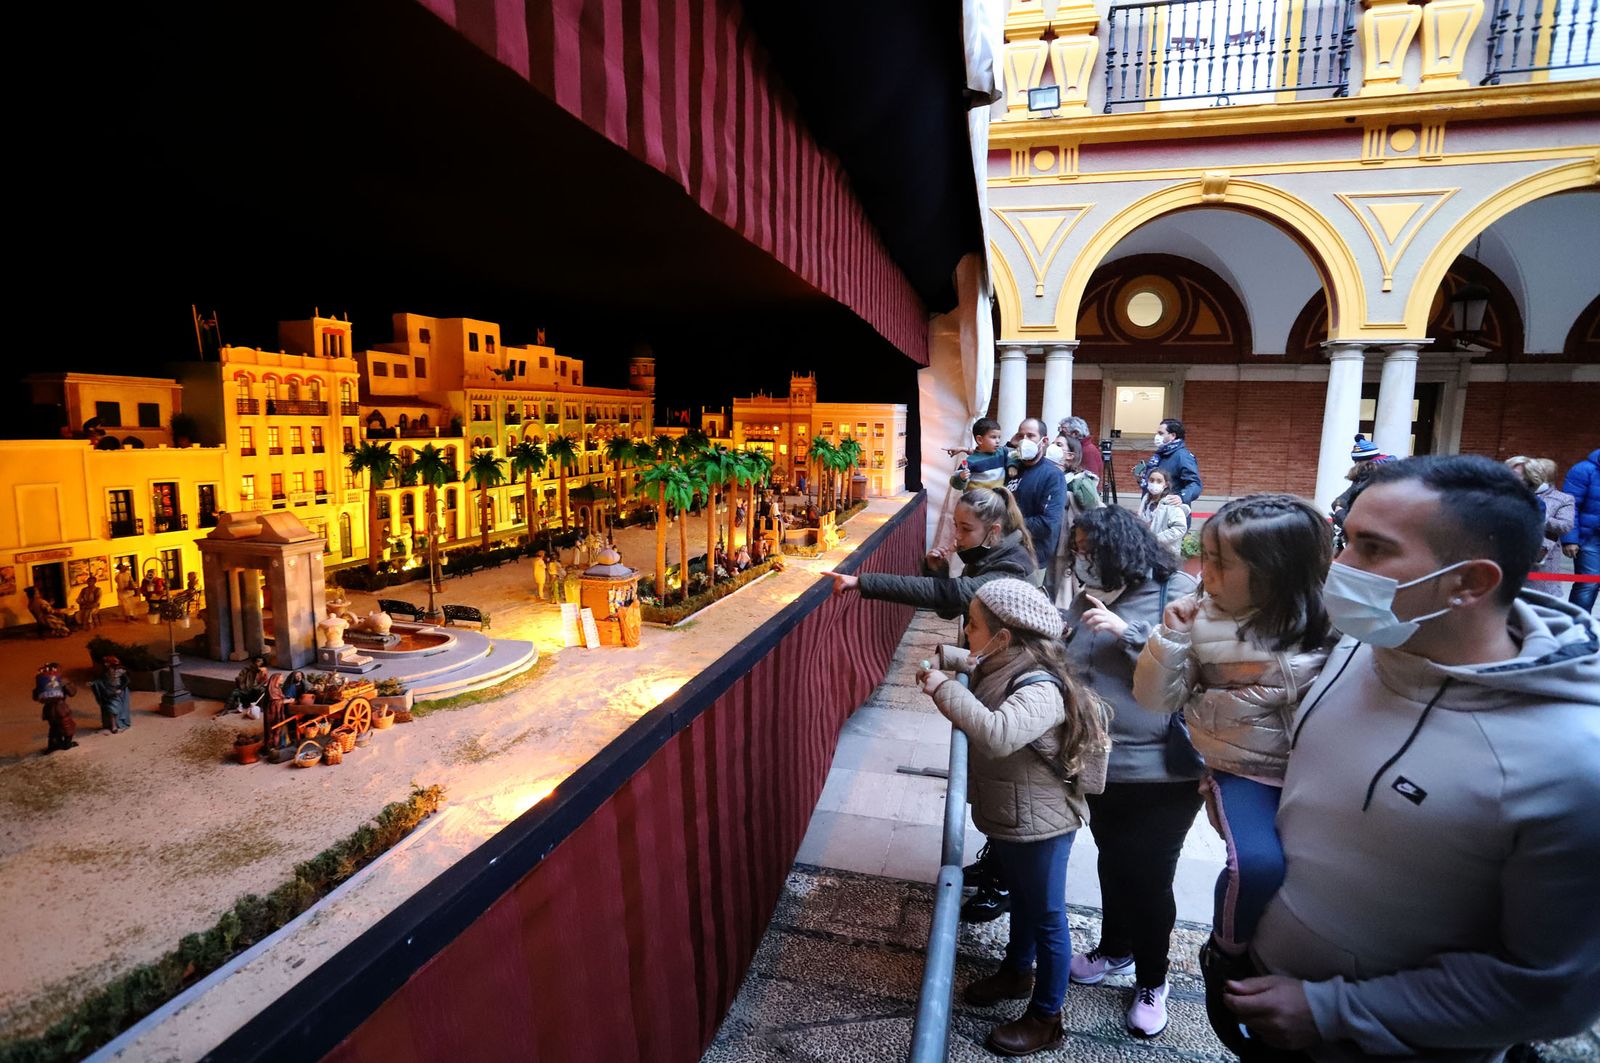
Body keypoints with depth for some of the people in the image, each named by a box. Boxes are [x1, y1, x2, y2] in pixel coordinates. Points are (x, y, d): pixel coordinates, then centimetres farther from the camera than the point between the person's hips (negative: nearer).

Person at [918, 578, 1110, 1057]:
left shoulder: (1041, 690, -31)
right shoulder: (1003, 669, -3)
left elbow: (997, 735, -49)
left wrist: (944, 688, -39)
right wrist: (946, 658, 7)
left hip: (1039, 825, -9)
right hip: (1006, 817, 9)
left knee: (1046, 916, 12)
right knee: (1021, 898, 28)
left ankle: (1046, 1017, 31)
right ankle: (1017, 971, 51)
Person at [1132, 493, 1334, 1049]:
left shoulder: (1328, 628, -6)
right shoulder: (1203, 620, -2)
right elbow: (1155, 699, 0)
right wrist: (1171, 637, -11)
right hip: (1243, 771, -1)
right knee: (1257, 864, -25)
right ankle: (1225, 958, 6)